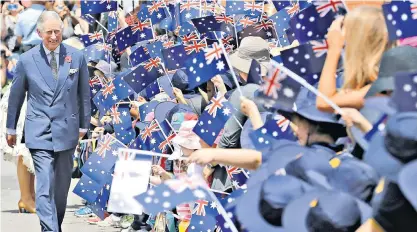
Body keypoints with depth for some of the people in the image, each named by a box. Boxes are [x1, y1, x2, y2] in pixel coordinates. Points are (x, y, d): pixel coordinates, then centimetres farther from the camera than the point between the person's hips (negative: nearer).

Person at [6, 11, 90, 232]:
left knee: (62, 185, 11)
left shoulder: (77, 57, 0)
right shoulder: (27, 60, -3)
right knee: (45, 186, -12)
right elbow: (16, 96, 9)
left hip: (67, 129, 2)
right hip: (39, 131, -2)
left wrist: (84, 124, 12)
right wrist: (10, 128, 15)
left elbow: (84, 93, 10)